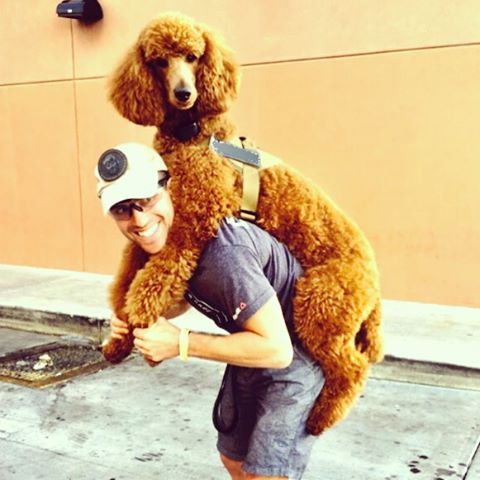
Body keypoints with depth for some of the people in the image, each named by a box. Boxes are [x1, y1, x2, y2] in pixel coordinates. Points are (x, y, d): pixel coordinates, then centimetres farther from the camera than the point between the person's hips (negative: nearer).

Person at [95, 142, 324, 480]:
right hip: (254, 345, 9)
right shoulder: (163, 238, -9)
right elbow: (186, 294, 11)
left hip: (295, 349, -8)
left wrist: (180, 343, -30)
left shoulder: (222, 253, -37)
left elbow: (276, 348, -33)